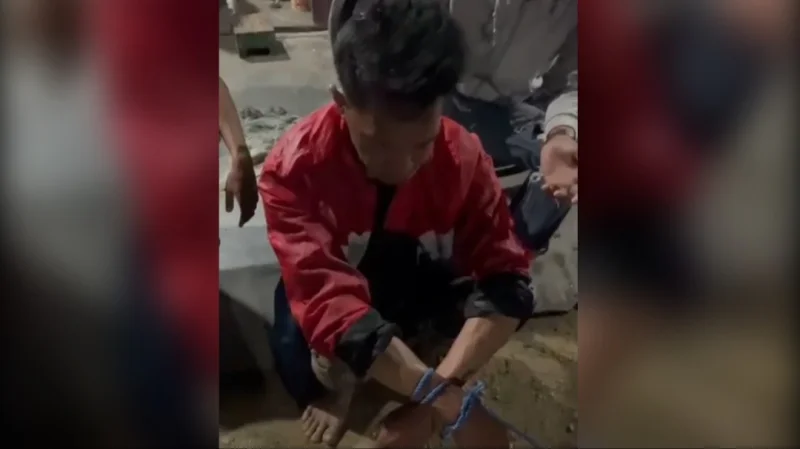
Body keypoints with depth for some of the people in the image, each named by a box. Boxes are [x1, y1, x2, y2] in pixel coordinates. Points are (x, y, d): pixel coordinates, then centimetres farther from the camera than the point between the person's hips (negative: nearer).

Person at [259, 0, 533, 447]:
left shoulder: (464, 156, -26)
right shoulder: (295, 167, -33)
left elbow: (506, 278, -27)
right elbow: (330, 301, -40)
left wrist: (431, 402, -40)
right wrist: (451, 405, -47)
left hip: (423, 285, 2)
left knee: (503, 299, -26)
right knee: (299, 355, -31)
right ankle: (338, 378, 1)